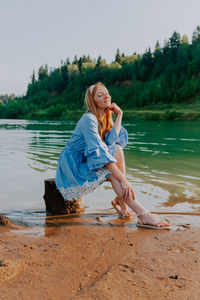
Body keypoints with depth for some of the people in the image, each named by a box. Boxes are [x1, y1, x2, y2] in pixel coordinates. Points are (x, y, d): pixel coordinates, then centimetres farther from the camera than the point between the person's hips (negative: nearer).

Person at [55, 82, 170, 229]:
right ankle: (142, 214, -30)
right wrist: (123, 179, -36)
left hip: (87, 162, 7)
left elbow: (111, 141, -13)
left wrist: (119, 115, -11)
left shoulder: (105, 119, 7)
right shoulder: (88, 119, -20)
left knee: (117, 149, -16)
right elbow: (99, 151, -31)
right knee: (110, 171, -30)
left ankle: (120, 200, -10)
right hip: (73, 166, -7)